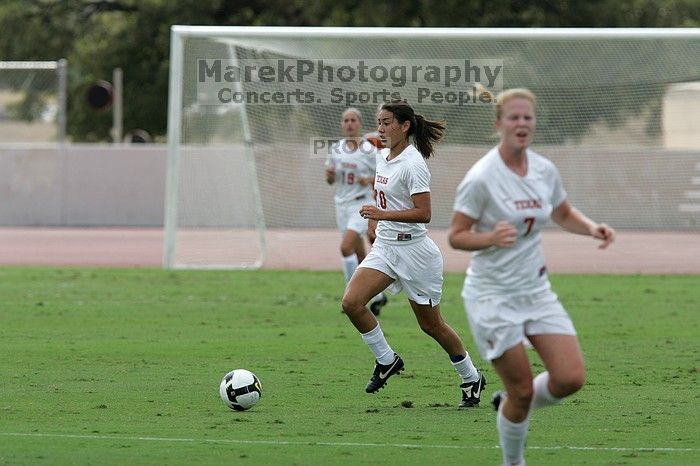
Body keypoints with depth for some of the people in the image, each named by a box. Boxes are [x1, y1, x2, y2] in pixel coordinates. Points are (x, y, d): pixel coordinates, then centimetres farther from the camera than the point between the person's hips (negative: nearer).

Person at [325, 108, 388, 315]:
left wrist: (370, 180, -21)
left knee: (346, 247, -21)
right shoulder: (336, 149, 5)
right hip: (342, 204, 6)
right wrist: (329, 173, -9)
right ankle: (378, 296, 25)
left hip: (362, 205, -6)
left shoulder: (369, 150, -9)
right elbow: (330, 180, 13)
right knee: (360, 254, 11)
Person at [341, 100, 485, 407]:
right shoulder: (383, 157, 8)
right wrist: (375, 219, 22)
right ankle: (386, 360, 5)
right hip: (384, 248, 8)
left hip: (413, 251, -8)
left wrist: (383, 215, -31)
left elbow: (424, 214, -24)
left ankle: (471, 378, 23)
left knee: (431, 324, 4)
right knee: (351, 302, -13)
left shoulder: (412, 163, -18)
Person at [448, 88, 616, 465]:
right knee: (522, 390, -4)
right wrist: (491, 237, -31)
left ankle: (510, 407, 22)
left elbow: (564, 215, 19)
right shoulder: (481, 178, -16)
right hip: (492, 296, -6)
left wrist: (592, 228, -1)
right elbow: (455, 236, -12)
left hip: (536, 290, 6)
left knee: (570, 378, -7)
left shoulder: (545, 170, 2)